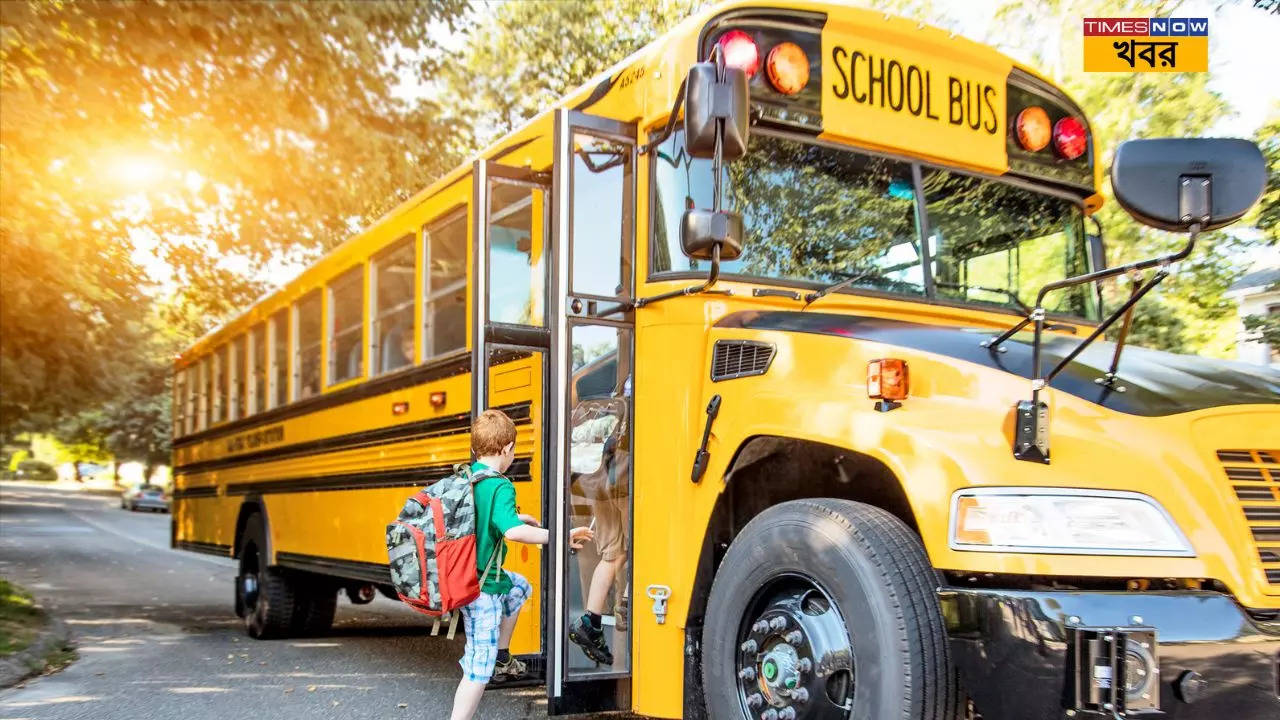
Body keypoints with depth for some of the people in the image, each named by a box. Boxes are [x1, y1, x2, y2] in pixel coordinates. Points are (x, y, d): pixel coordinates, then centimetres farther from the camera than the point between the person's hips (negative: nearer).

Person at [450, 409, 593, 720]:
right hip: (482, 588, -9)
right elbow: (512, 531, -38)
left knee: (519, 587, 34)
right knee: (479, 668, -1)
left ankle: (502, 658, 38)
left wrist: (516, 517, 25)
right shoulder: (500, 486, -22)